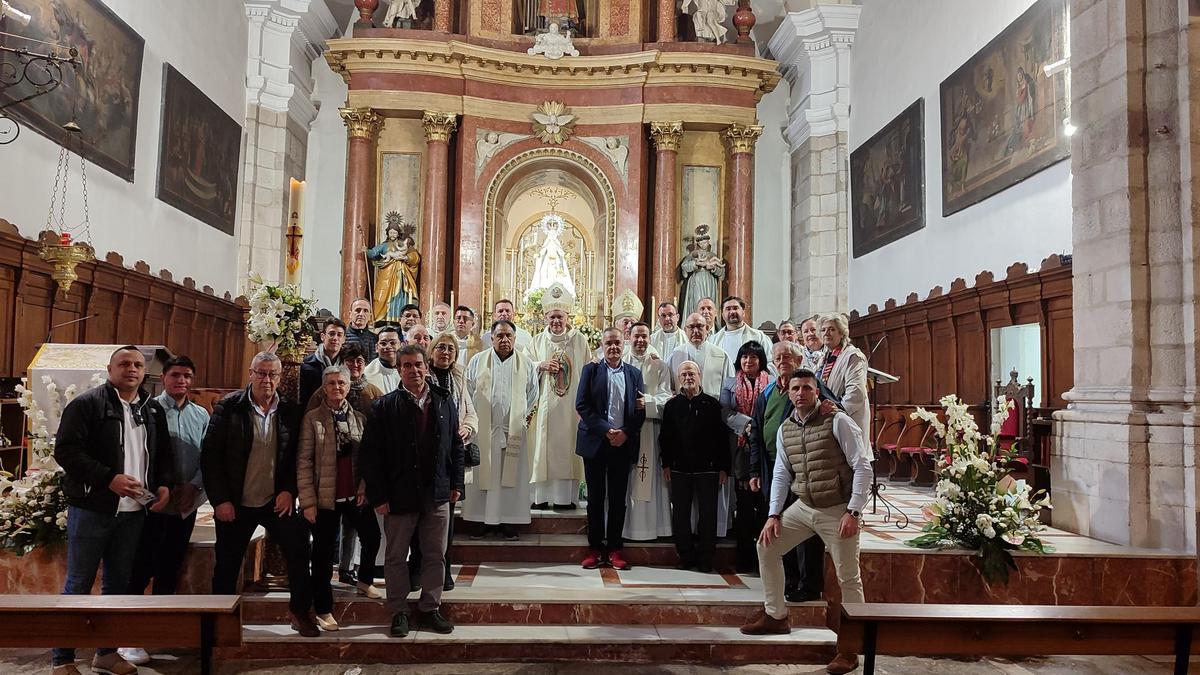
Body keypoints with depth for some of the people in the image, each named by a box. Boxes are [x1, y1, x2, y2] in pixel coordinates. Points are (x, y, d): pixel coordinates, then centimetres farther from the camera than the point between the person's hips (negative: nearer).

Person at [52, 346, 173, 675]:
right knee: (78, 584, 2)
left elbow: (163, 453, 18)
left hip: (133, 511, 5)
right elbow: (66, 450, -14)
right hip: (92, 508, -5)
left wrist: (164, 483, 0)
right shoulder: (86, 404, -6)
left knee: (118, 582, 13)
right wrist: (108, 479, -22)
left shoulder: (153, 410, 11)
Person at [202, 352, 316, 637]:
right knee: (227, 565, 8)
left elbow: (297, 457, 6)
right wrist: (220, 500, -9)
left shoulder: (290, 411, 0)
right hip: (234, 504, -1)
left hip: (277, 501, 1)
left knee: (299, 549, -7)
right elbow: (210, 455, -6)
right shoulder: (229, 407, -6)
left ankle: (300, 611, 11)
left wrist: (289, 490, -6)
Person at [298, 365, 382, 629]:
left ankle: (365, 581, 40)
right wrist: (308, 501, -10)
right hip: (325, 497, -3)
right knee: (324, 553, 4)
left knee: (372, 537, 12)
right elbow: (304, 462, -6)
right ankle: (323, 610, 17)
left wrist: (365, 488, -5)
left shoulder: (359, 418, 6)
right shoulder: (312, 419, -4)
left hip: (356, 496, 4)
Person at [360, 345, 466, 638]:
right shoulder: (385, 407, -5)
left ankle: (430, 609, 24)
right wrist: (378, 496, -10)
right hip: (399, 496, -2)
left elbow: (456, 446, 11)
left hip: (437, 495, 3)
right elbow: (370, 454, -6)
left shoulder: (445, 404, 5)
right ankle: (399, 612, 23)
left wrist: (456, 483, 6)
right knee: (396, 557, 9)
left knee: (435, 556, 10)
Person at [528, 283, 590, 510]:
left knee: (567, 447, -1)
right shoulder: (538, 341, 11)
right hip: (545, 405, 1)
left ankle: (566, 496, 4)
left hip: (571, 404, -1)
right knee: (544, 447, 0)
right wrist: (541, 365, -9)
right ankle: (542, 495, 6)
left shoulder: (579, 340, 5)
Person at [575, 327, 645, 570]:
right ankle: (595, 548, 13)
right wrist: (606, 430, -12)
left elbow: (640, 410, 6)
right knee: (595, 496, 4)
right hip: (595, 442, -1)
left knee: (618, 497, 5)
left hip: (623, 443, 1)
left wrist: (625, 432, -10)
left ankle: (615, 548, 13)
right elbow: (581, 405, -4)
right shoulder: (591, 370, 5)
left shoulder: (634, 373, 10)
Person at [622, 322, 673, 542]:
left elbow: (665, 396, 2)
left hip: (649, 426, 0)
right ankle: (624, 525, 6)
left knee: (649, 474, 0)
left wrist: (646, 401, -15)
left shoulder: (659, 365, 10)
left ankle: (650, 524, 7)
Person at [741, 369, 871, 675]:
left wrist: (853, 512, -19)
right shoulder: (784, 430, 4)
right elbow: (781, 475, 8)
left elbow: (863, 467, -14)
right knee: (767, 546, 7)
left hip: (838, 510, -6)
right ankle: (775, 616, 22)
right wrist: (774, 514, 1)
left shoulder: (838, 422, -14)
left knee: (848, 577, 1)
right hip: (802, 507, 6)